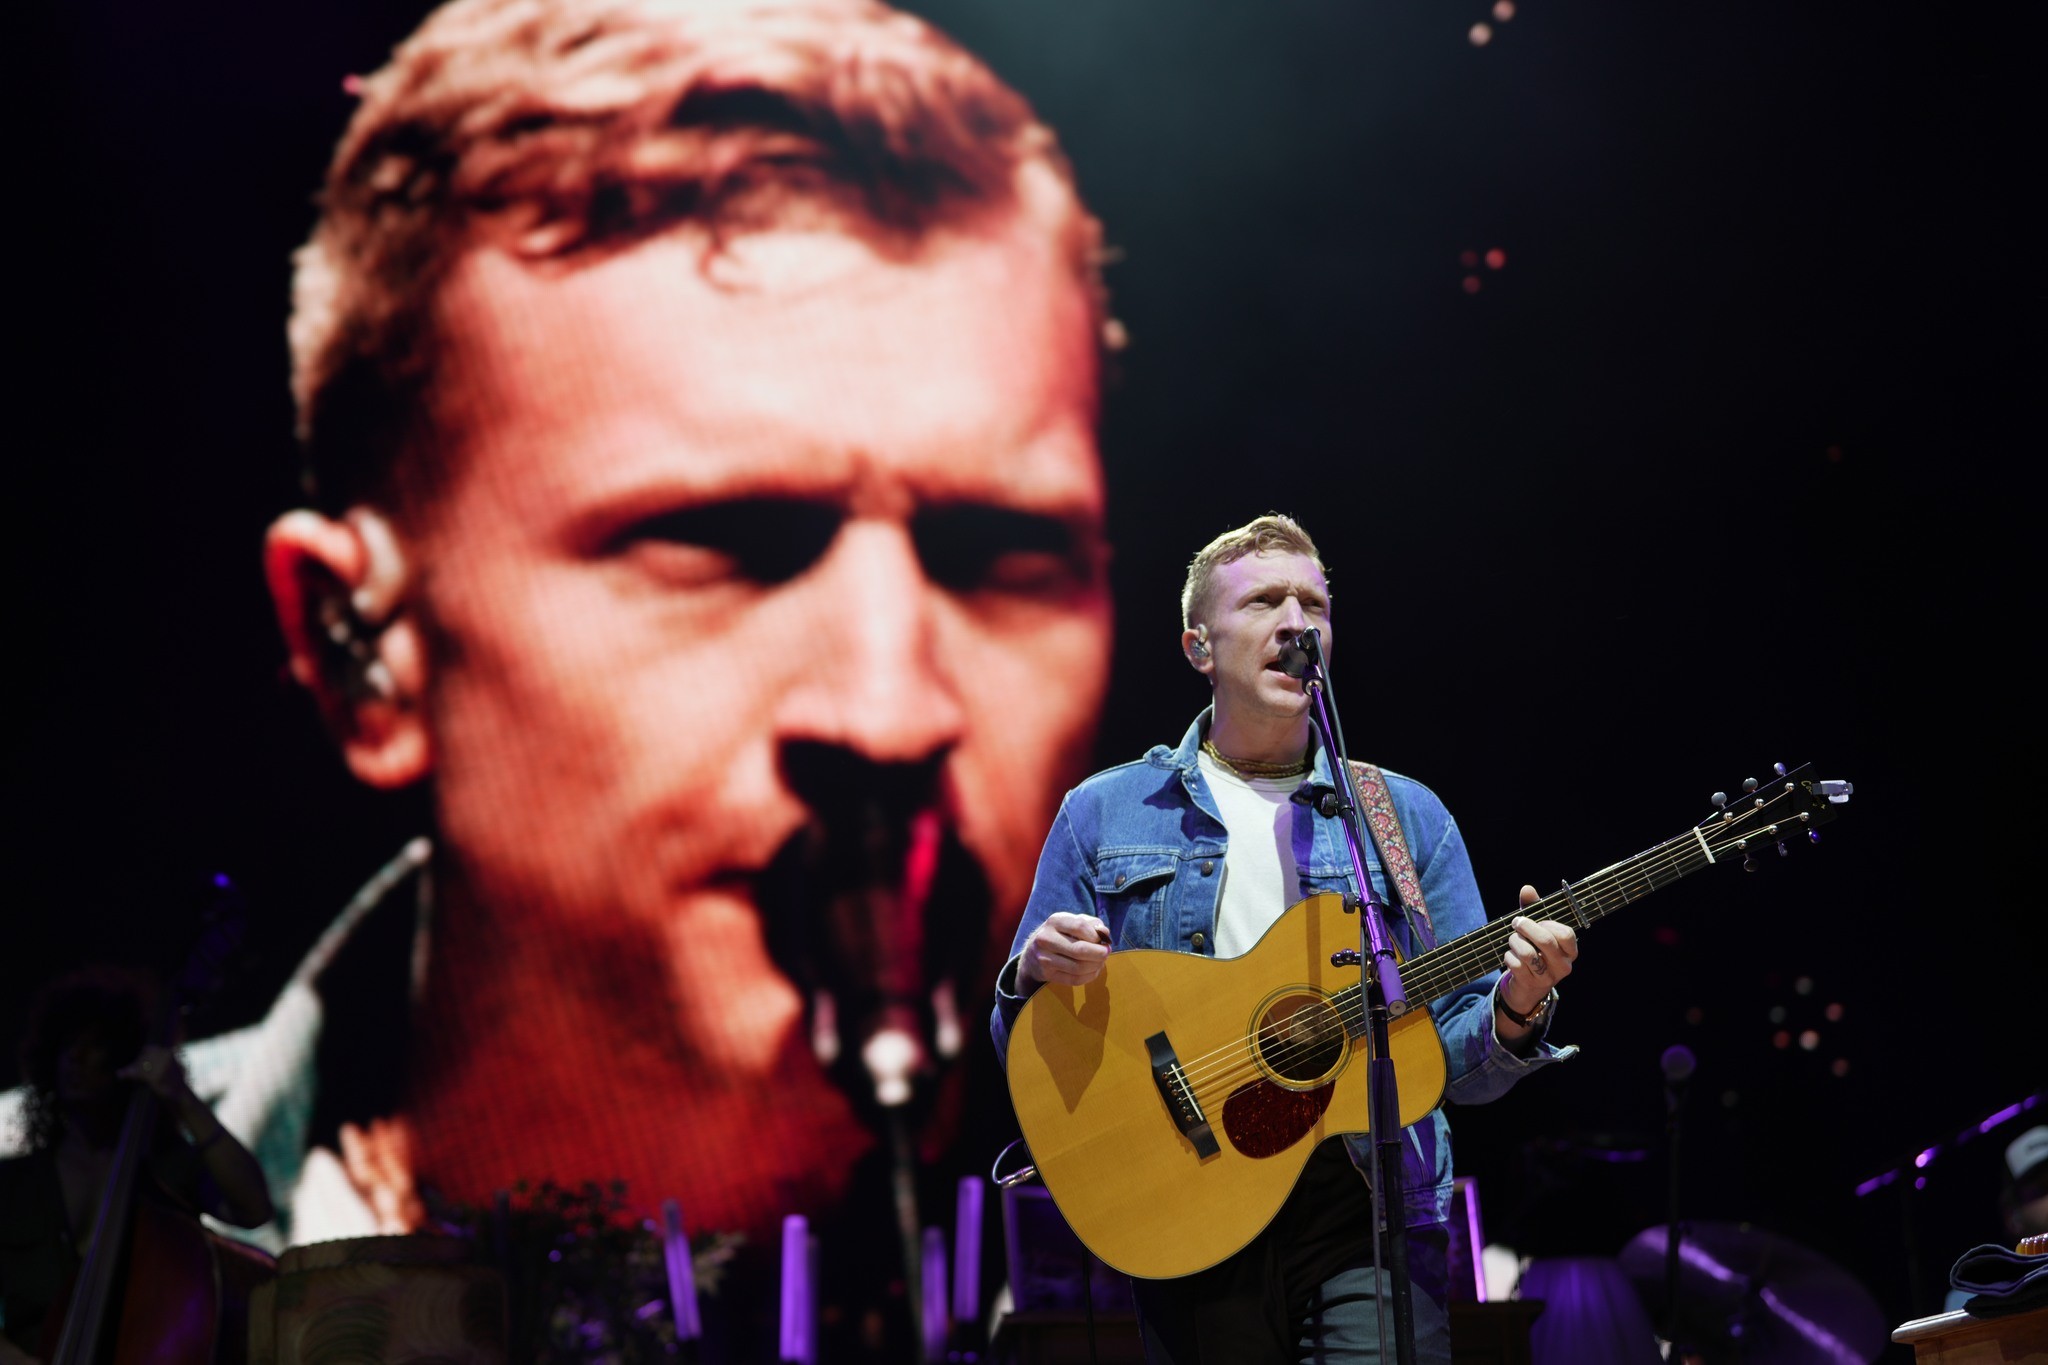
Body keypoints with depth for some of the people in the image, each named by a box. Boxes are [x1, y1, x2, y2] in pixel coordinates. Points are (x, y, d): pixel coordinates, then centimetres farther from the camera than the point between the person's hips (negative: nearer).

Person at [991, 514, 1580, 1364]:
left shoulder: (1407, 817, 10)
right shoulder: (1102, 815, 8)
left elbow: (1458, 1065, 8)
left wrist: (1513, 1012, -13)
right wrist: (1034, 979, -12)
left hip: (1369, 1206, 0)